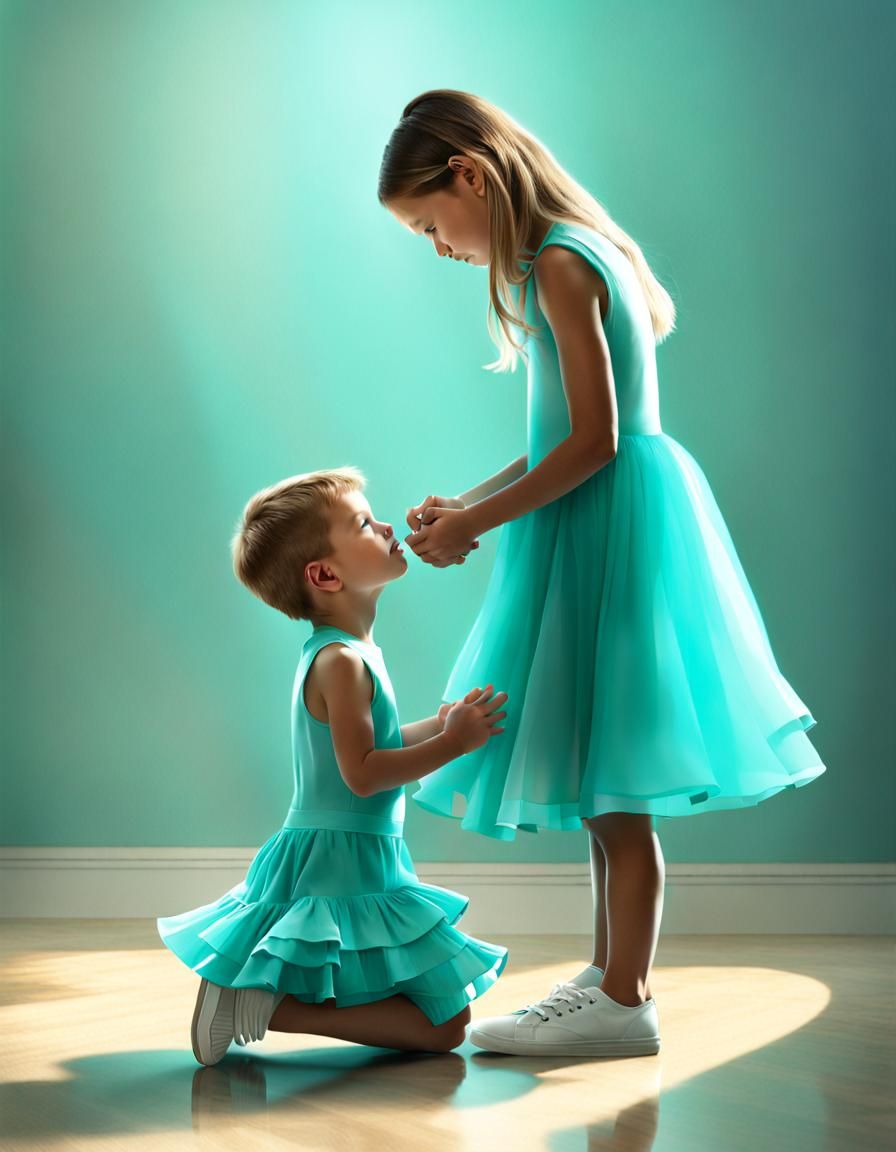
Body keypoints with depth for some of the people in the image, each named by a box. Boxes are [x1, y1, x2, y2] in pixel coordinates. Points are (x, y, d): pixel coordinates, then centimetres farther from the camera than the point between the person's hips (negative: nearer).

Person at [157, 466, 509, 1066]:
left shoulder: (339, 653, 11)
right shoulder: (342, 661, -19)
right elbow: (362, 773, -24)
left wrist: (436, 725, 13)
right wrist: (450, 745, -18)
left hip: (343, 856, 10)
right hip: (346, 864, -10)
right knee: (444, 1024, -7)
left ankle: (253, 987, 13)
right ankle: (272, 1006, -13)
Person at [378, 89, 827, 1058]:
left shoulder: (557, 264, -13)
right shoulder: (584, 252, 16)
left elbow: (594, 441, -19)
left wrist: (477, 523, -13)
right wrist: (466, 505, 11)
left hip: (608, 524, -10)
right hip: (606, 523, 10)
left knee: (608, 779, -6)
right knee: (603, 780, 13)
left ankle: (624, 999, 1)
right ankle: (610, 976, 22)